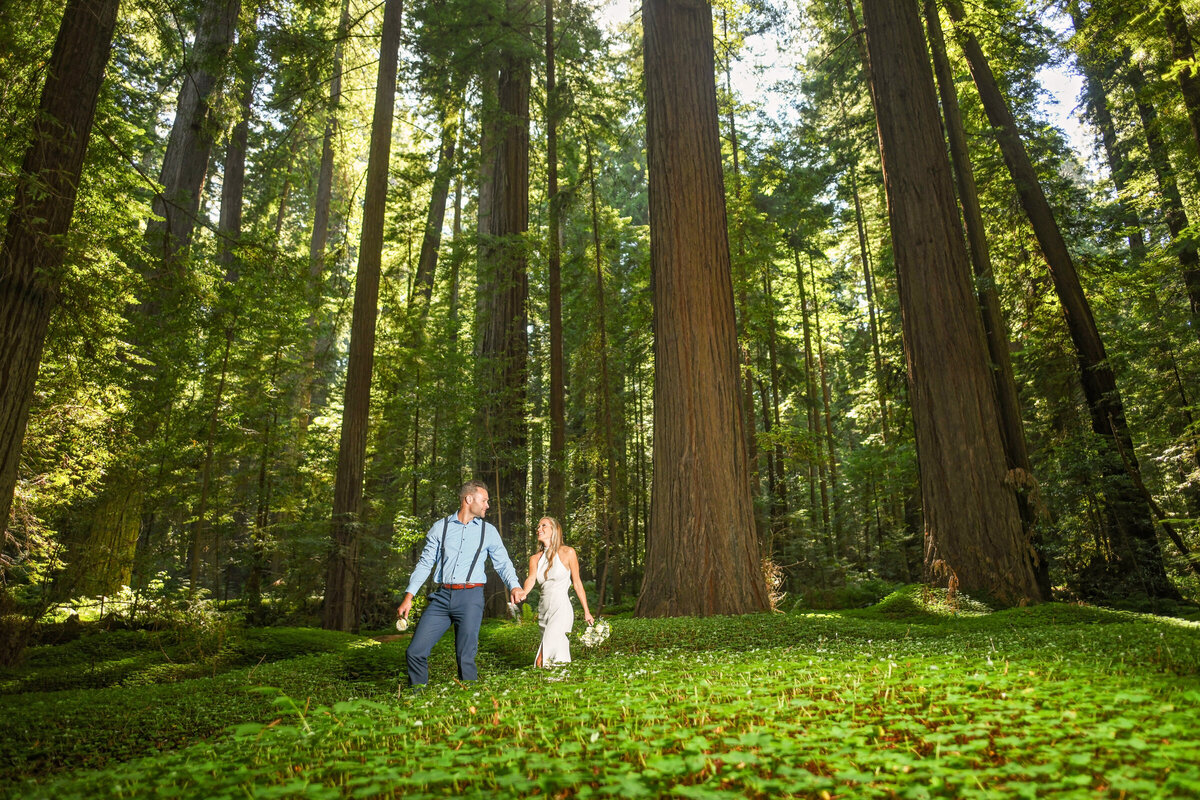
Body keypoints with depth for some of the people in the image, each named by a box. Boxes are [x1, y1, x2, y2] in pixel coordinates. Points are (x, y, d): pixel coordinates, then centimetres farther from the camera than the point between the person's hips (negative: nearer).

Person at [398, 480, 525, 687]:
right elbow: (425, 563, 9)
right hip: (441, 597, 1)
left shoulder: (488, 531, 10)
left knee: (466, 657, -2)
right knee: (415, 651, -2)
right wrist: (409, 596, 2)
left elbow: (503, 563, 7)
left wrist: (514, 586, -13)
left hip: (470, 597, -1)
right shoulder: (440, 527, 9)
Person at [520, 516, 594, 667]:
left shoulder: (567, 553, -2)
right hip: (544, 610, 5)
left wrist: (586, 612, 2)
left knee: (542, 661, -15)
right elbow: (531, 579, -8)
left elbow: (577, 583, 1)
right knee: (561, 656, 10)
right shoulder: (535, 559, 10)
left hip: (561, 610, -5)